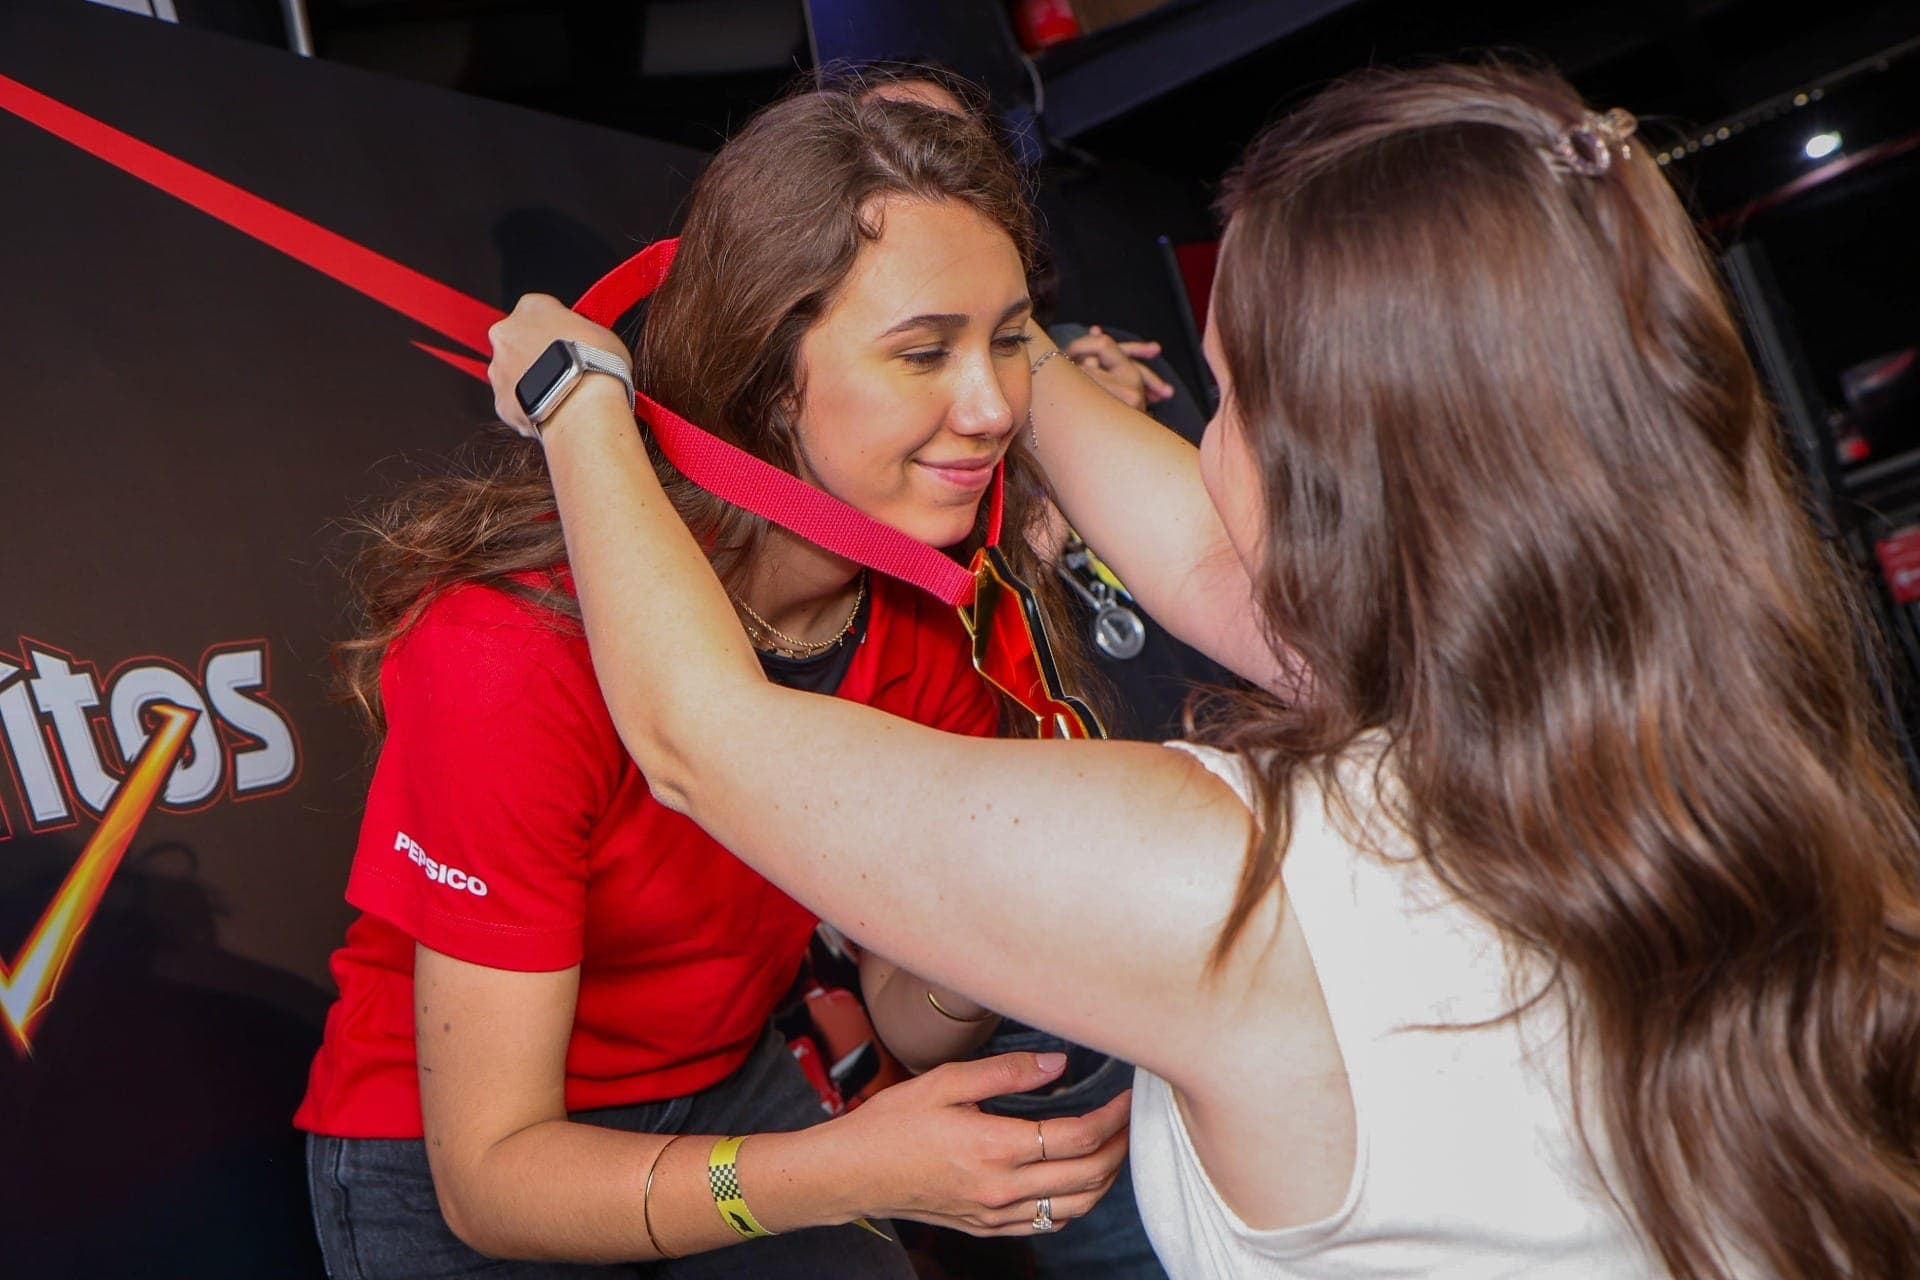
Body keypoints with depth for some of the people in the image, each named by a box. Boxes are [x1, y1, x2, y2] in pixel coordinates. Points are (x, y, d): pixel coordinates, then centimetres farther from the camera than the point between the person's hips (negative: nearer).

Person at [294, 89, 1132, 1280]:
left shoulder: (948, 606, -15)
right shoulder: (522, 645, -33)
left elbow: (910, 1018, -6)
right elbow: (492, 1177, -26)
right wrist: (851, 1169, -39)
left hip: (728, 1093, 5)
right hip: (445, 1156, -4)